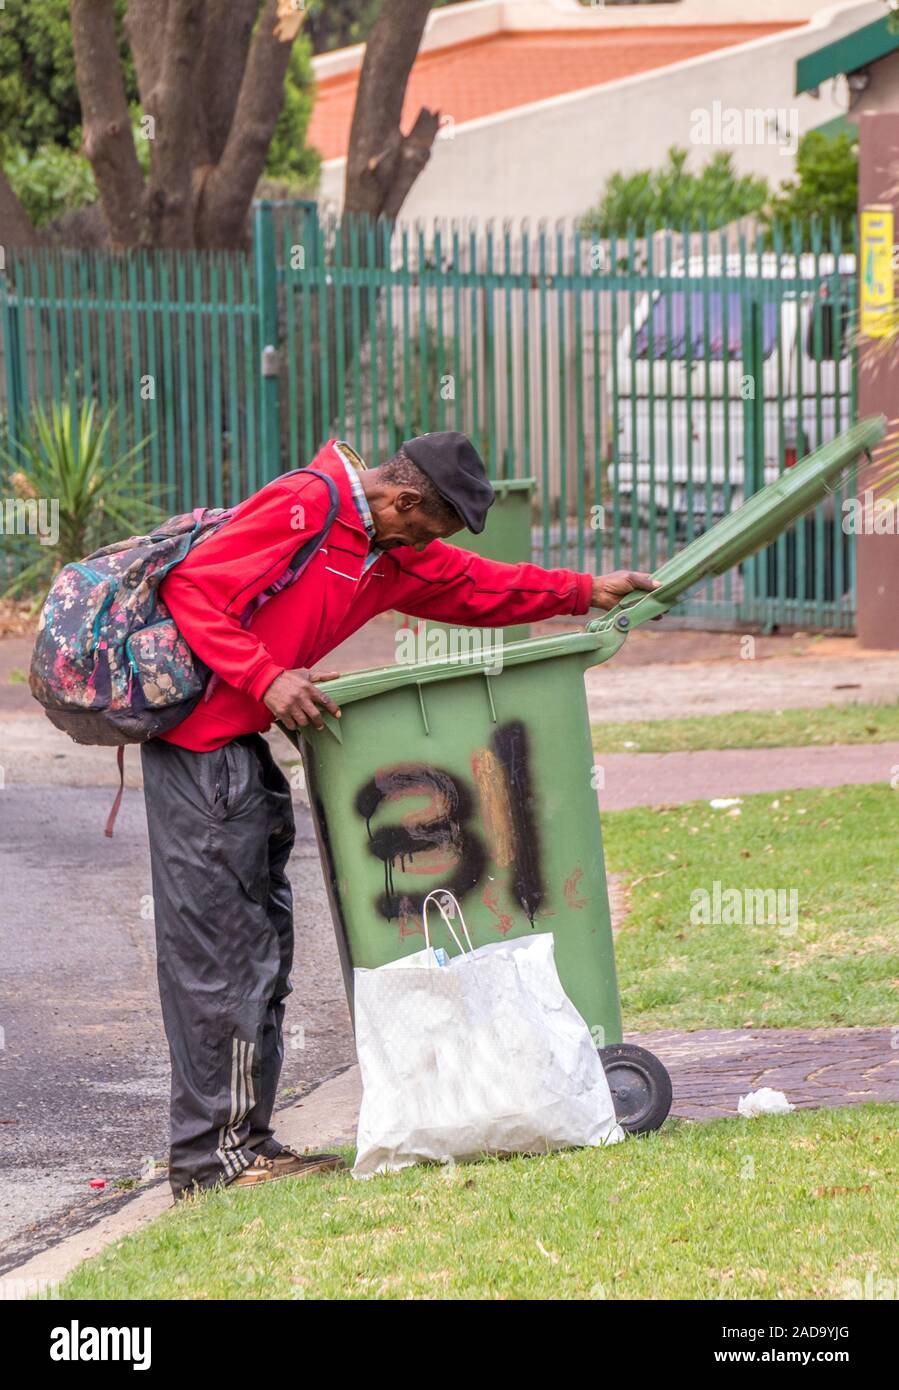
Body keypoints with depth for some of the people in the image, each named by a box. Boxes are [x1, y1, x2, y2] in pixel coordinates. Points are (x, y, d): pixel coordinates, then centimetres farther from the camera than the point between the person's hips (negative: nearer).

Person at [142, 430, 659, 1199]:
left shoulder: (390, 554, 15)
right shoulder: (308, 504, -15)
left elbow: (476, 587, 26)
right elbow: (191, 588, -19)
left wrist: (588, 591, 21)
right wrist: (267, 680, -24)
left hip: (242, 747, 10)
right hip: (197, 738, -10)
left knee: (259, 942, 11)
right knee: (215, 943, -7)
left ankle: (246, 1137, 16)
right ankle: (210, 1155, -4)